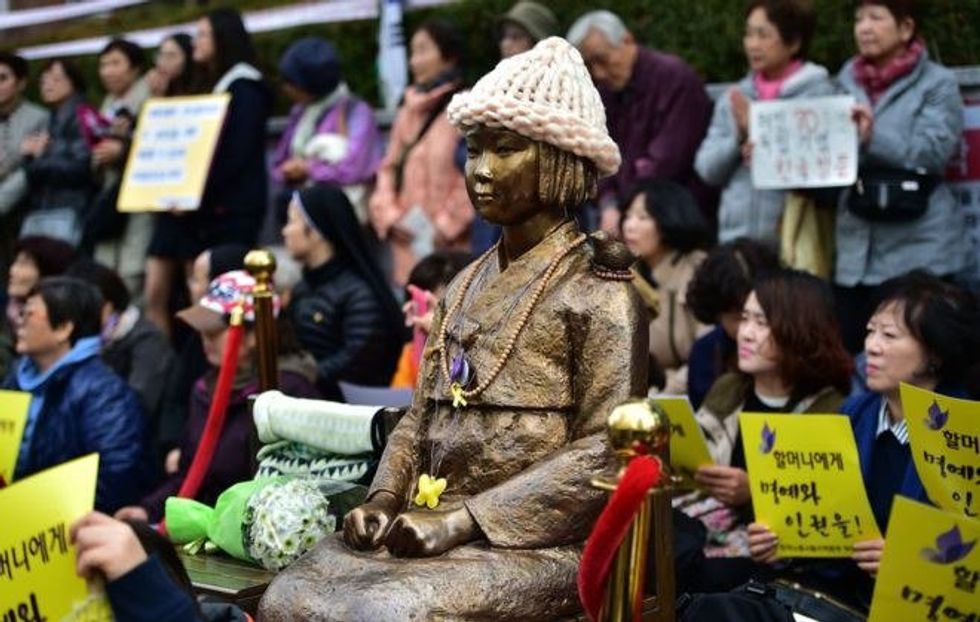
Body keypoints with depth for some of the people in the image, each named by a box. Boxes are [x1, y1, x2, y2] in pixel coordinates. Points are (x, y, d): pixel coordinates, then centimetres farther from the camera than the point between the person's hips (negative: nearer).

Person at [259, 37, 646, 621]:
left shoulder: (598, 290, -5)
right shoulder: (465, 287, 17)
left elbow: (608, 450, -12)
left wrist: (463, 520, -17)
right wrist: (384, 499, -2)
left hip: (536, 542, -6)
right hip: (429, 526, 6)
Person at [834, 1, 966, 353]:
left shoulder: (937, 84, 0)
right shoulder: (847, 81, 14)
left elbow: (934, 152, -13)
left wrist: (873, 136, -22)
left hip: (919, 248, -4)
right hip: (856, 247, 5)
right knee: (848, 353, 3)